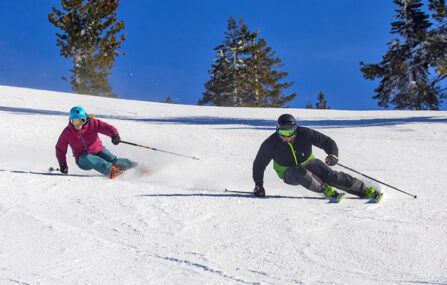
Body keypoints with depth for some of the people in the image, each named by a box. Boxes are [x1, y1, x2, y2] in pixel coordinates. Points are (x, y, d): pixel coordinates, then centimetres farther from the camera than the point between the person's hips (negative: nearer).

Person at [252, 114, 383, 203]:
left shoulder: (305, 134, -18)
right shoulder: (271, 144, -18)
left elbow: (327, 141, -12)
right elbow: (259, 163, -4)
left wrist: (333, 154, -32)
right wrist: (259, 184, -12)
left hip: (308, 164, 1)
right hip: (289, 173, -1)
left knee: (330, 175, -22)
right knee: (300, 172, -37)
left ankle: (365, 190, -20)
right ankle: (327, 191, -39)